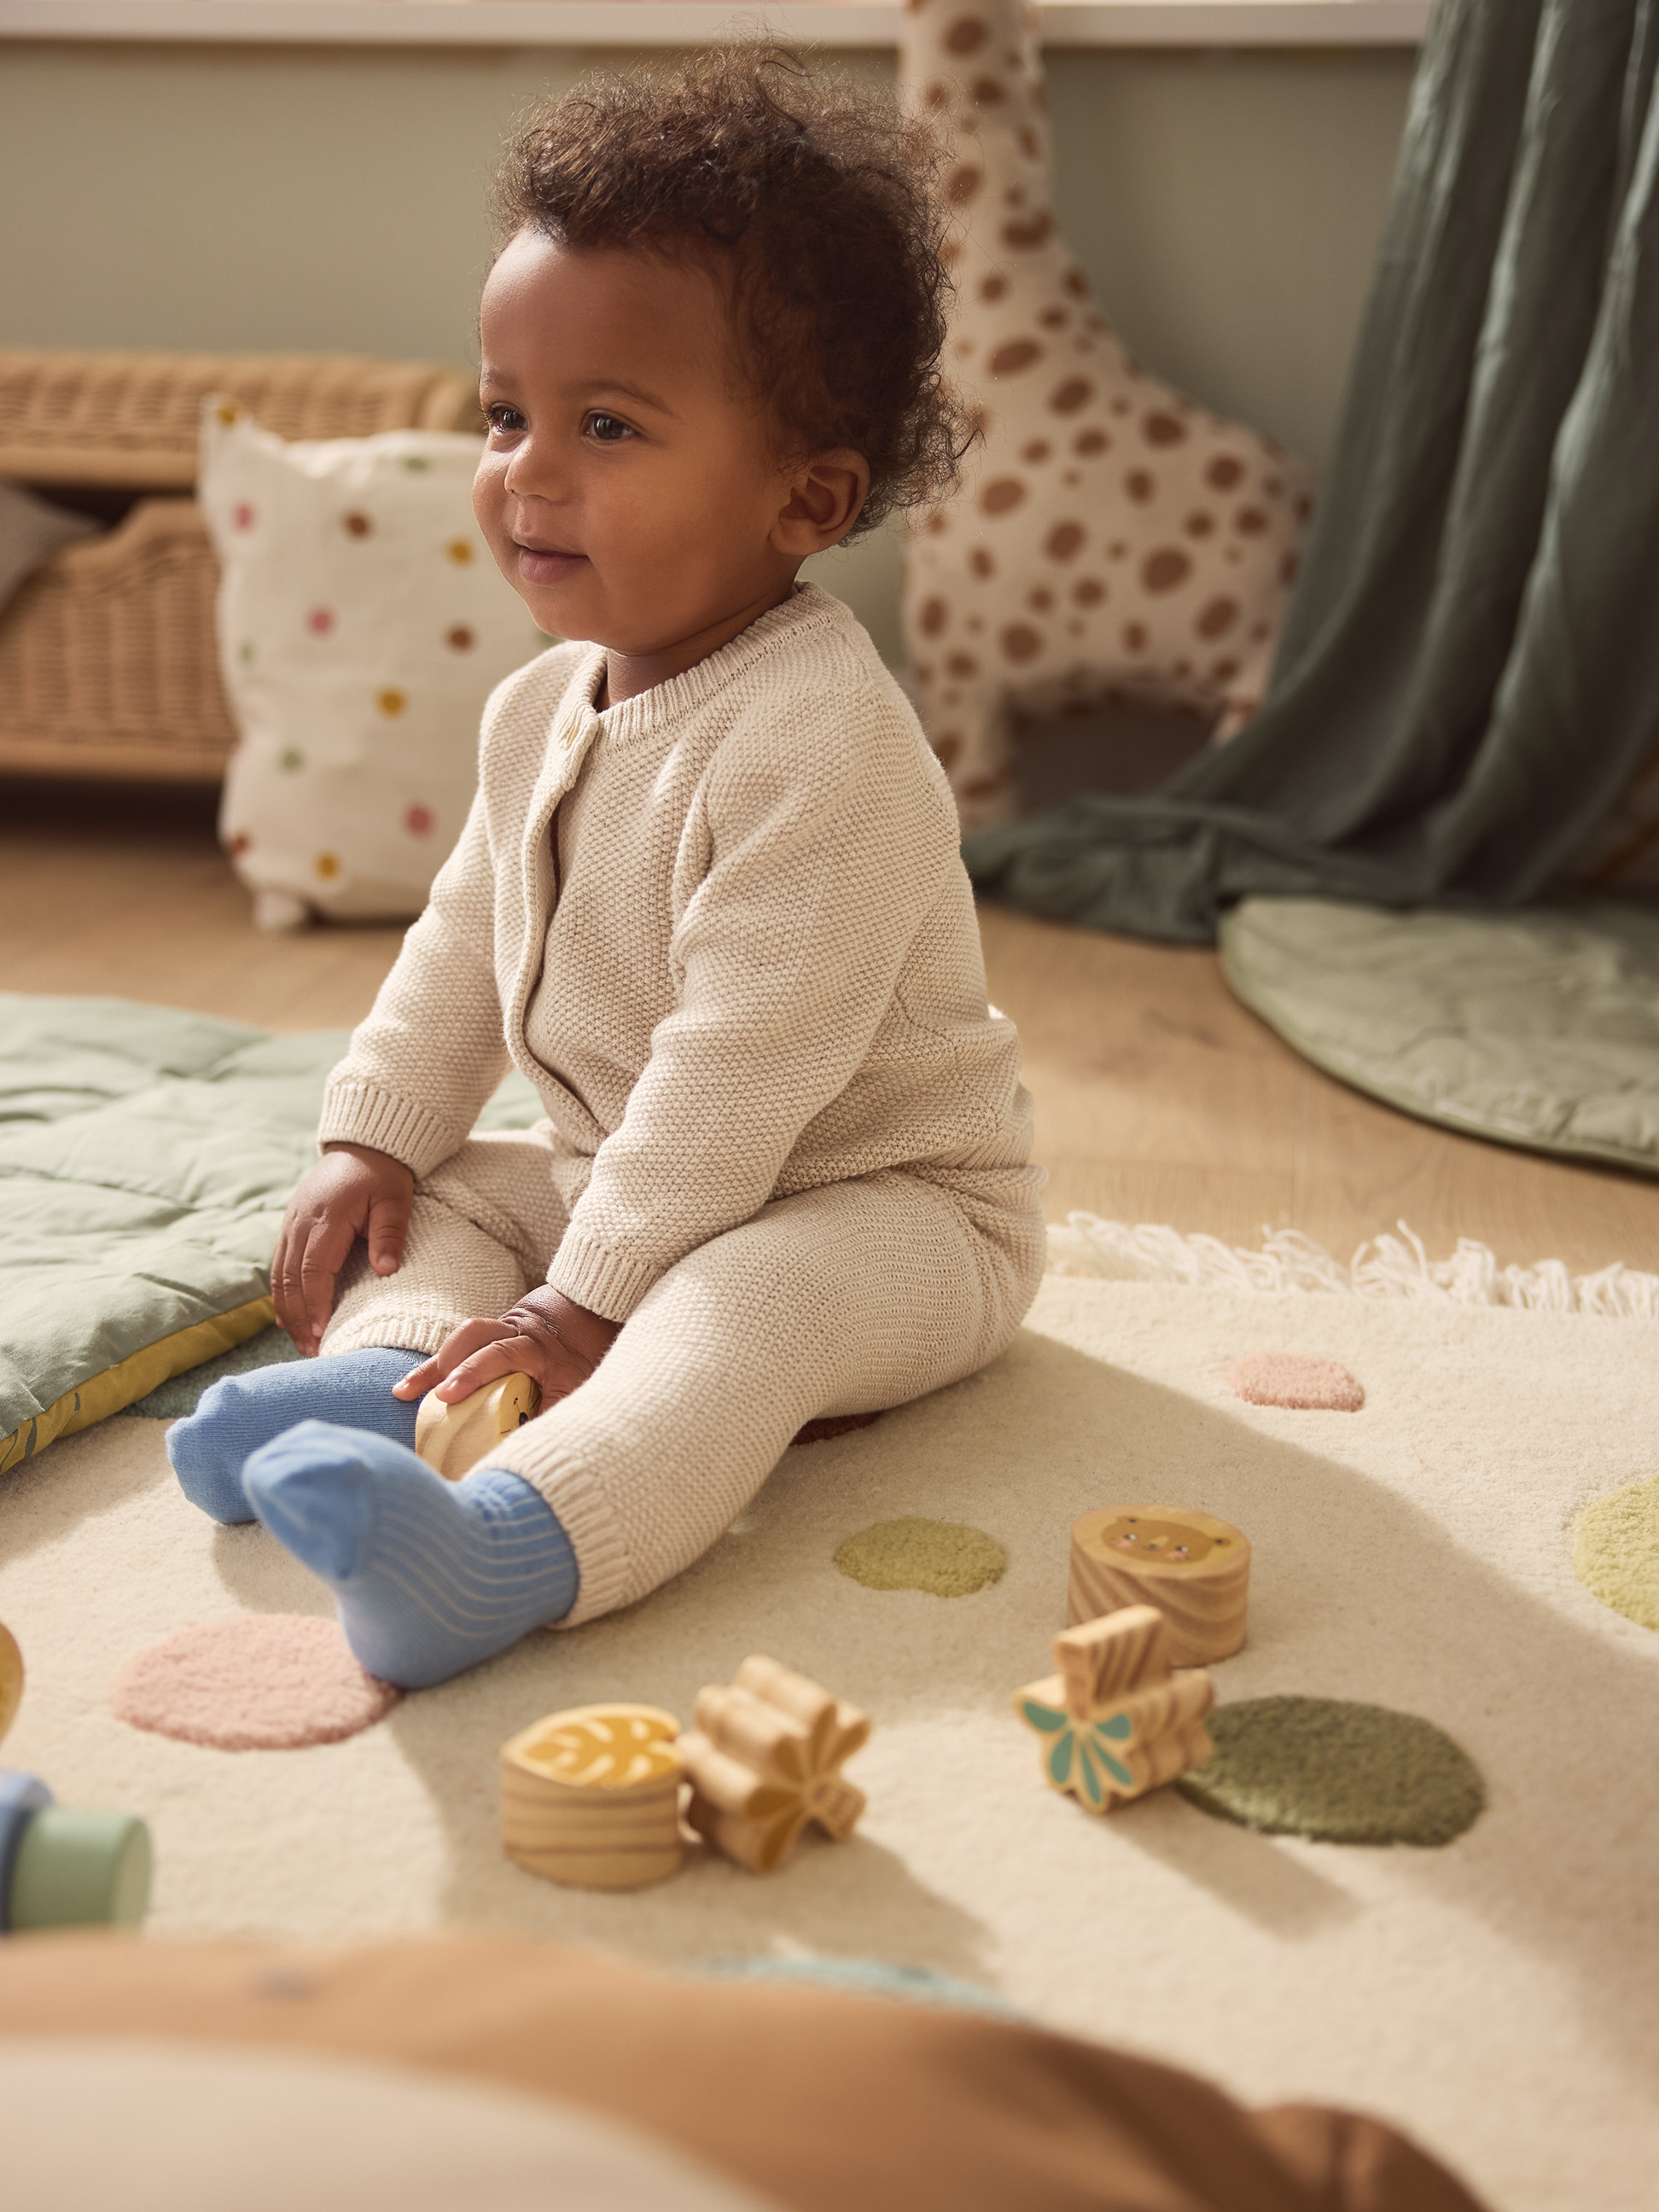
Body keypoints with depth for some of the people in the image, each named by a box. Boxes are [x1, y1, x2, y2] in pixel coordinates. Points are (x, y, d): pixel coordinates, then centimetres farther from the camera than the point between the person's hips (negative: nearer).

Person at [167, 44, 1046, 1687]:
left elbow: (749, 1056, -30)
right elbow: (464, 945, 14)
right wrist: (370, 1139, 2)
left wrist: (591, 1303, -28)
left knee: (739, 1309, -36)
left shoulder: (821, 743, -27)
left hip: (881, 1197, -9)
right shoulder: (543, 709, 3)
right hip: (622, 1167, 9)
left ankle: (517, 1539, -58)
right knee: (443, 1192, 2)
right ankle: (374, 1383, -22)